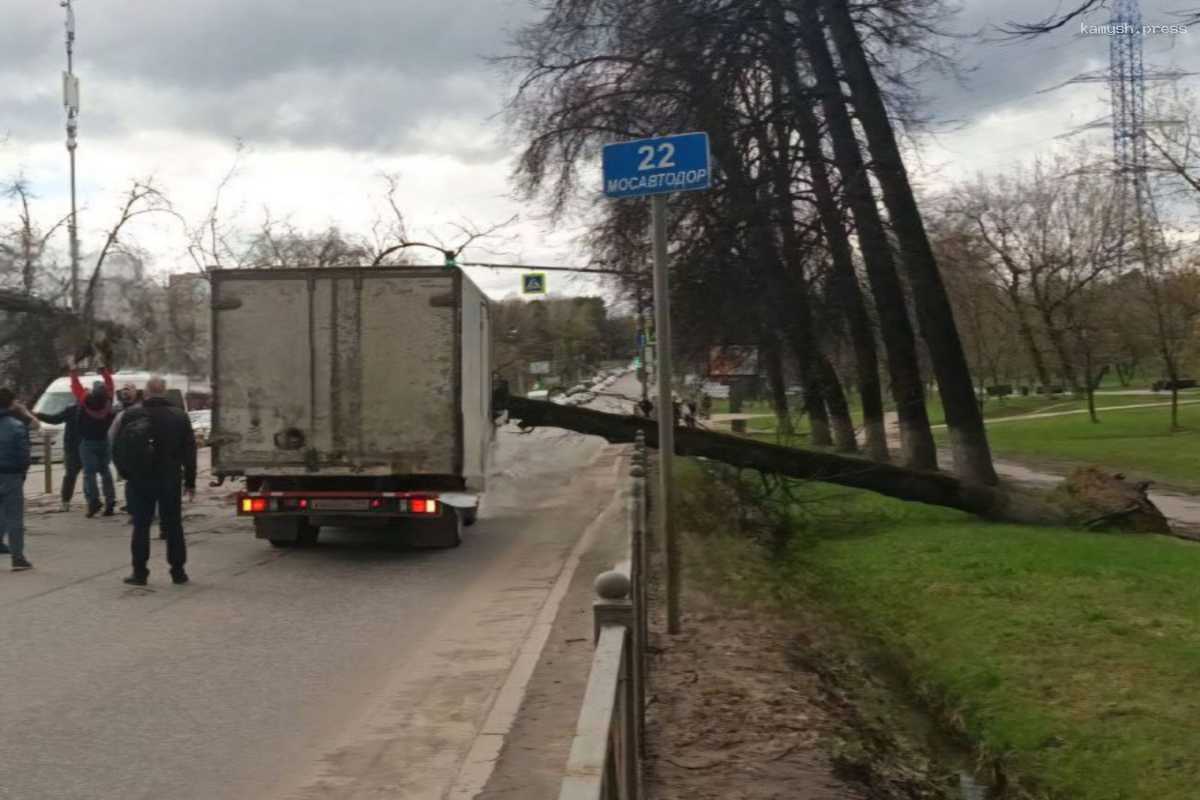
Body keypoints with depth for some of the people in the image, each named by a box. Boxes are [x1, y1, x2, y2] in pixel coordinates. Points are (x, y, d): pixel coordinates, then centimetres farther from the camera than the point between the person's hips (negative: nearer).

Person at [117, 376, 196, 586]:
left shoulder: (132, 416, -5)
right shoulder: (180, 417, 0)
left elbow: (118, 447, -3)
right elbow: (189, 451, 2)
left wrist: (126, 472, 9)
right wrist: (190, 482, 7)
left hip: (140, 480, -1)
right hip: (171, 480, 1)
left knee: (141, 526, 6)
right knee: (173, 526, 8)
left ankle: (140, 572, 6)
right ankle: (178, 571, 10)